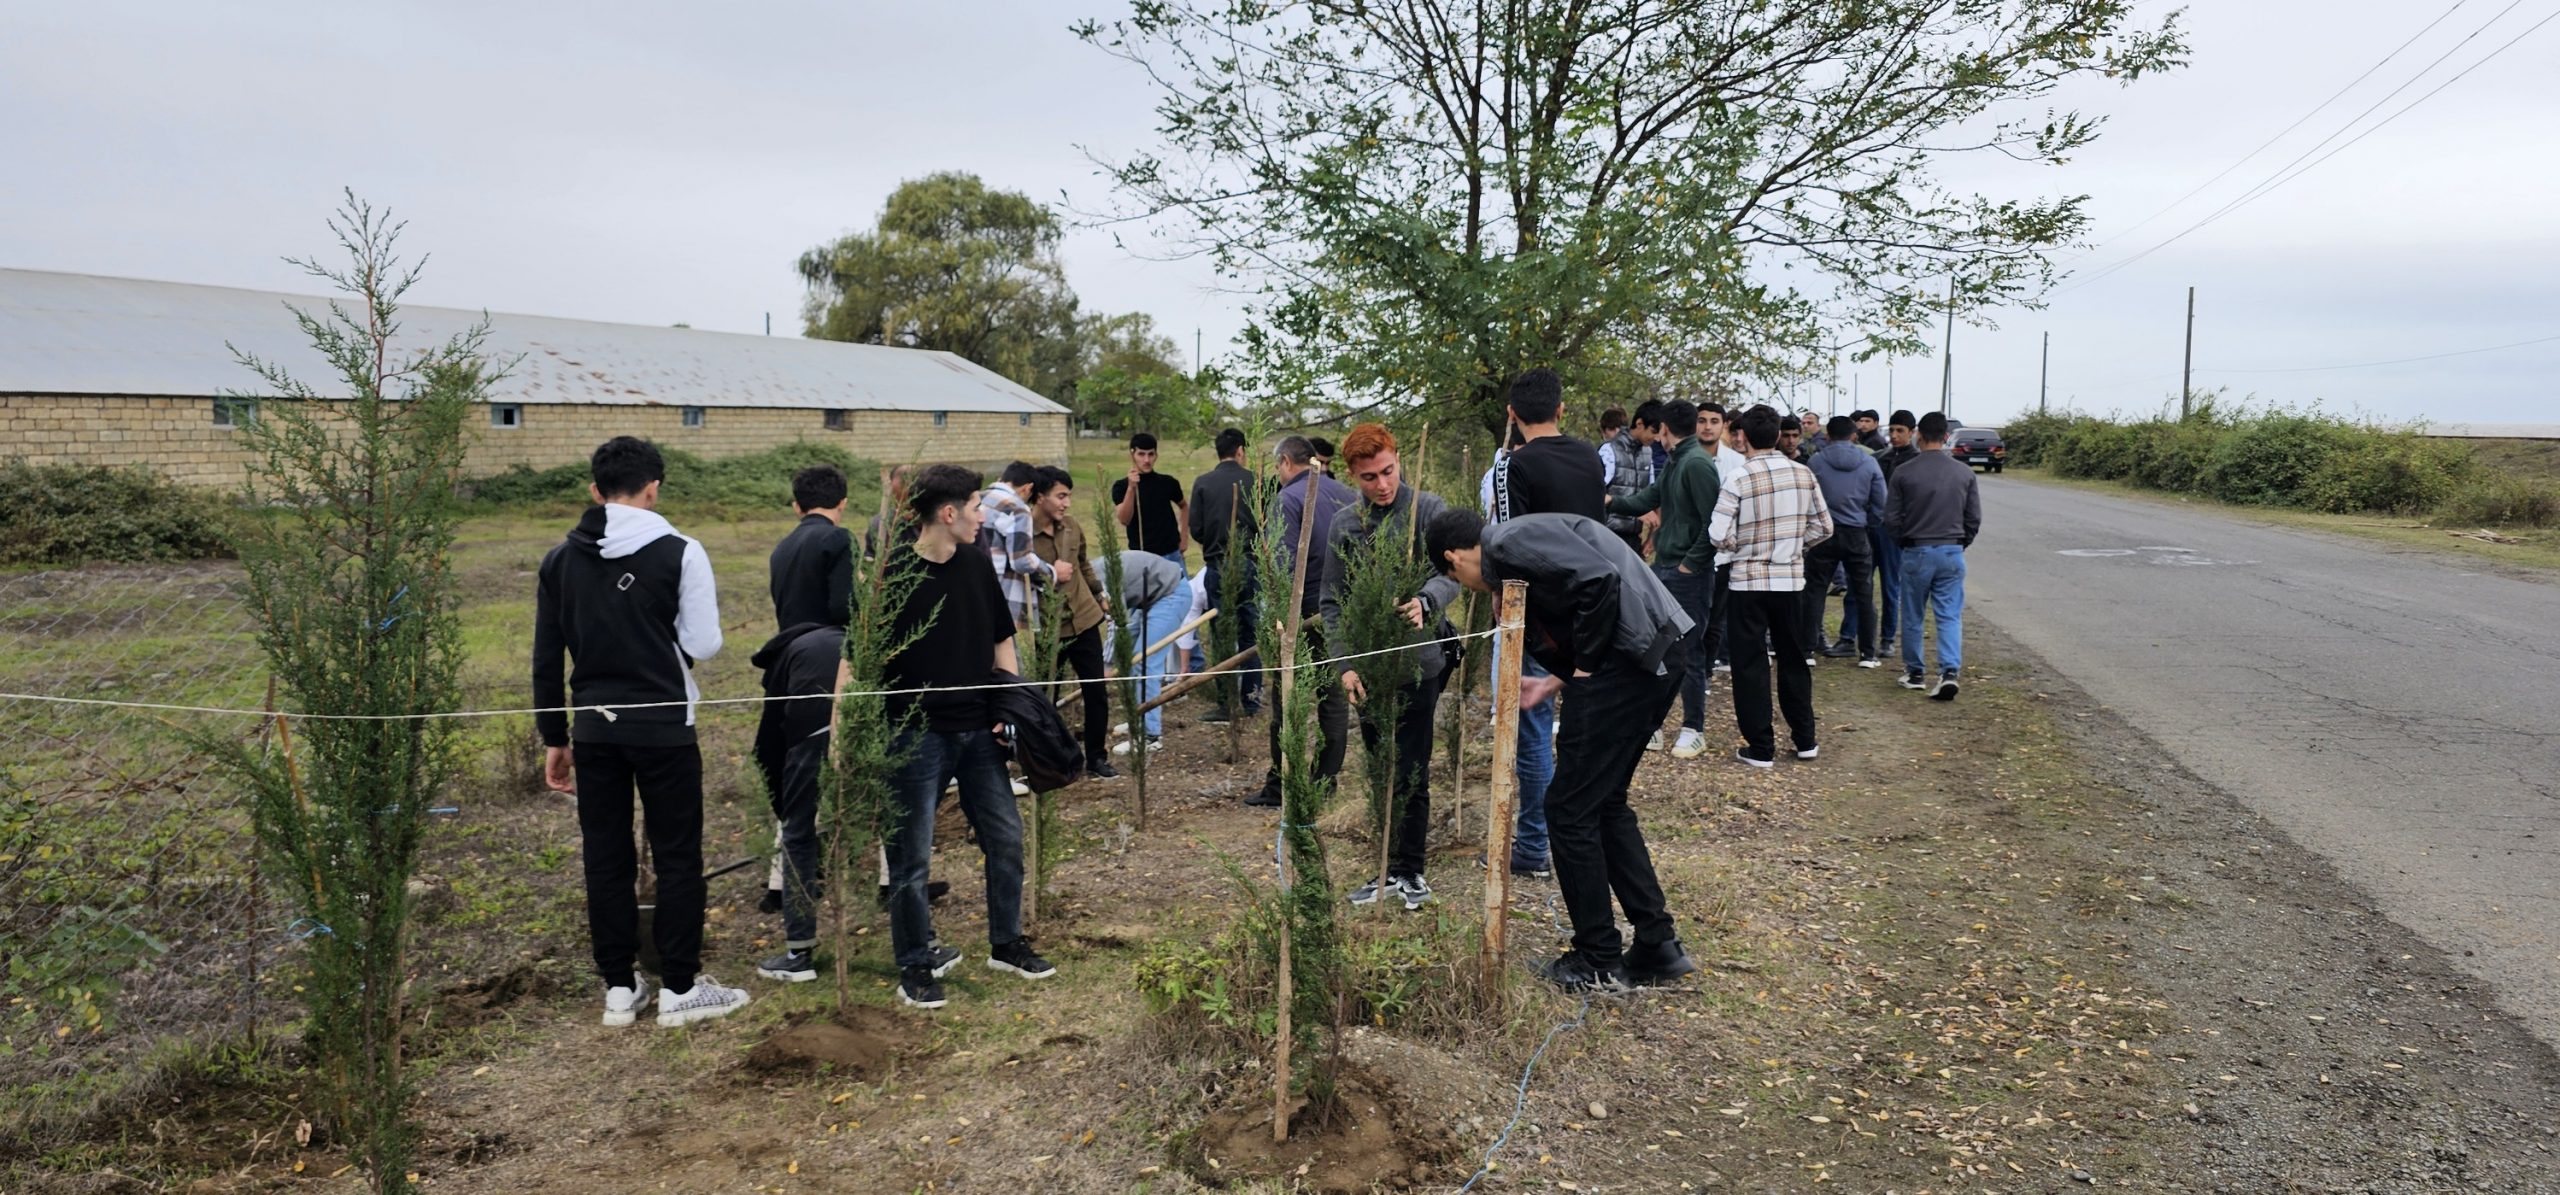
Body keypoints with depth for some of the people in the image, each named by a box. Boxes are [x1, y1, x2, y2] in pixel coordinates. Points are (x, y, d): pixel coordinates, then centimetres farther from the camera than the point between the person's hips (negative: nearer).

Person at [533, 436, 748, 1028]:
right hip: (663, 727, -4)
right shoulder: (679, 552, -9)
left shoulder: (560, 559, 6)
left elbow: (546, 658, 8)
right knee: (677, 857, 6)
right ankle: (679, 989, 11)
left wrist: (554, 739, 15)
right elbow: (704, 644, -11)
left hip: (594, 729, 4)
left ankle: (619, 988, 19)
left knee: (606, 860, 11)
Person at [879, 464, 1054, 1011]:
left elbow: (1001, 641, 14)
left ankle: (1007, 944, 29)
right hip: (916, 735, -6)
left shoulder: (977, 564, 5)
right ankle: (915, 967, 17)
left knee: (1005, 837, 12)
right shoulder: (892, 575, -12)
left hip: (978, 730, 6)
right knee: (912, 857, 3)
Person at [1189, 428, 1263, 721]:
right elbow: (1266, 526, -5)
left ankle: (1226, 704, 4)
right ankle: (1251, 699, 14)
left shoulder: (1202, 483, -3)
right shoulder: (1253, 481, -4)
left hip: (1216, 567, 0)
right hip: (1249, 563, 0)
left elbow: (1195, 530, -4)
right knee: (1251, 632, 11)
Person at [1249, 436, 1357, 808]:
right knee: (1334, 696, 11)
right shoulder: (1346, 494, 10)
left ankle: (1279, 786, 6)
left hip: (1307, 612, -6)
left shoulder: (1289, 498, -11)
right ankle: (1326, 783, 16)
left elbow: (1285, 564, -20)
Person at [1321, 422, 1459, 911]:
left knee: (1411, 774, -2)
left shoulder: (1429, 510, -5)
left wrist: (1425, 600, -38)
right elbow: (1332, 602, 7)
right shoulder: (1345, 525, 6)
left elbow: (1452, 571, -17)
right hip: (1368, 668, 4)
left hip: (1418, 663, -4)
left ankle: (1409, 870, 12)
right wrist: (1346, 664, -2)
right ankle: (1390, 869, 23)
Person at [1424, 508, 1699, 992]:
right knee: (1605, 802, 19)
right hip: (1658, 655, 10)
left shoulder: (1510, 541, -8)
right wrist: (1551, 684, 26)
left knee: (1569, 808, 1)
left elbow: (1600, 580, -21)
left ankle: (1600, 964, 11)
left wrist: (1585, 665, -10)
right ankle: (1658, 945, 24)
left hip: (1635, 657, -10)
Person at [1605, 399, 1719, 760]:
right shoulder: (1676, 463, 13)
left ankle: (1693, 731, 11)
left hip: (1688, 575, -9)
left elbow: (1714, 521, -21)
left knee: (1687, 653, -1)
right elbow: (1649, 500, 22)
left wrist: (1692, 562, -18)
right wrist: (1610, 502, 20)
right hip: (1663, 569, 9)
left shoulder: (1697, 463, -17)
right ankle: (1649, 723, 22)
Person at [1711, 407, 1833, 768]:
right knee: (1794, 660, 17)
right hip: (1791, 580, 4)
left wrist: (1744, 544, 2)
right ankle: (1805, 739, 25)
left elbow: (1720, 536, -17)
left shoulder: (1739, 477, -14)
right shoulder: (1803, 474, 0)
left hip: (1749, 582, -4)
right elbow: (1823, 527, 6)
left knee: (1750, 665, 5)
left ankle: (1761, 748, 7)